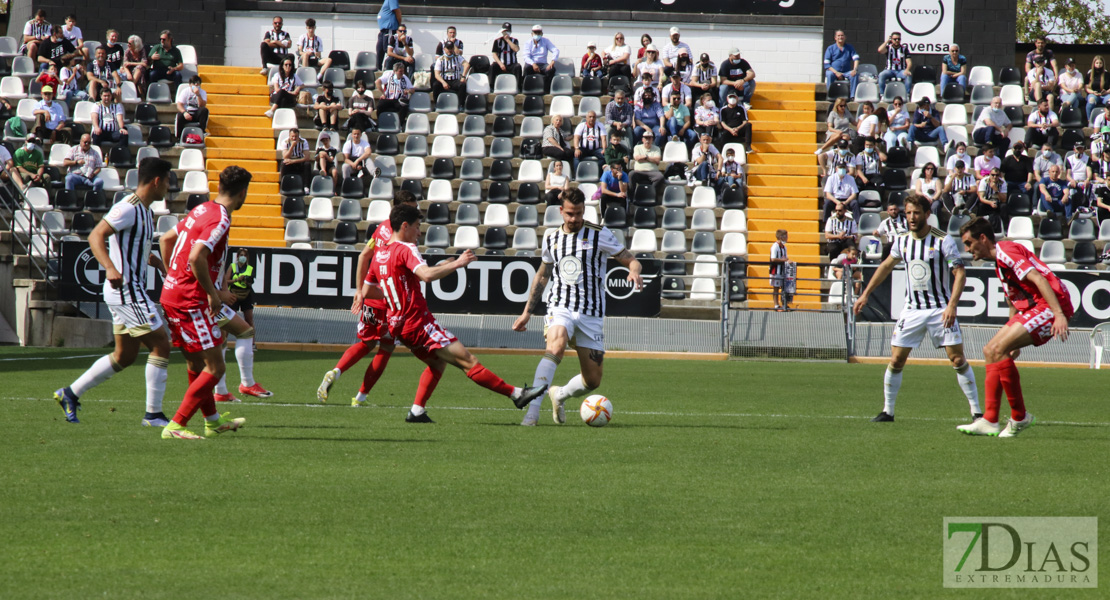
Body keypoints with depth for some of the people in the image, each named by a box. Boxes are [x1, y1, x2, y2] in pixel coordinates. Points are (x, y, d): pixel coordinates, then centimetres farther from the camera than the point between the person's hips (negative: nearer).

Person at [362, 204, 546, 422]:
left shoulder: (379, 254, 13)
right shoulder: (406, 249, -12)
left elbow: (367, 291, 21)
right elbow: (427, 275, -30)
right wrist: (456, 264, -23)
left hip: (398, 325, 9)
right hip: (418, 322, -9)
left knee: (438, 363, 26)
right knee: (469, 361, -10)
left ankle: (417, 411, 14)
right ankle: (516, 394, -12)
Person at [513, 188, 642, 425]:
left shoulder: (599, 234, -1)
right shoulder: (551, 236, 9)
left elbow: (631, 260, 1)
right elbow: (543, 274, 22)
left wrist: (634, 271, -24)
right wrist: (527, 312, 22)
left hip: (591, 314, 0)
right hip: (560, 308, 0)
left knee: (593, 381, 3)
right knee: (556, 346, -33)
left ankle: (559, 395, 36)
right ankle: (532, 411, -38)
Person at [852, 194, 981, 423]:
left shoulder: (944, 241, -12)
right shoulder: (902, 241, 3)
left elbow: (960, 273, -13)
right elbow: (886, 266, 20)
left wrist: (952, 305, -25)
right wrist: (866, 294, 20)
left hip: (941, 309, -4)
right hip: (912, 310, 4)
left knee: (958, 359, -9)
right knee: (896, 360, 0)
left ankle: (976, 411, -2)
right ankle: (888, 411, 13)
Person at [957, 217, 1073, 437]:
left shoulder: (1007, 251, -10)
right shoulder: (999, 262, 22)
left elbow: (1038, 279, -21)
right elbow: (1014, 302, 30)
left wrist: (1059, 314, -28)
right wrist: (1013, 343, 29)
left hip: (1050, 304, -10)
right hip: (1033, 308, 10)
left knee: (997, 350, -19)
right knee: (991, 351, 8)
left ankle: (1019, 417, -10)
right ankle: (990, 421, 6)